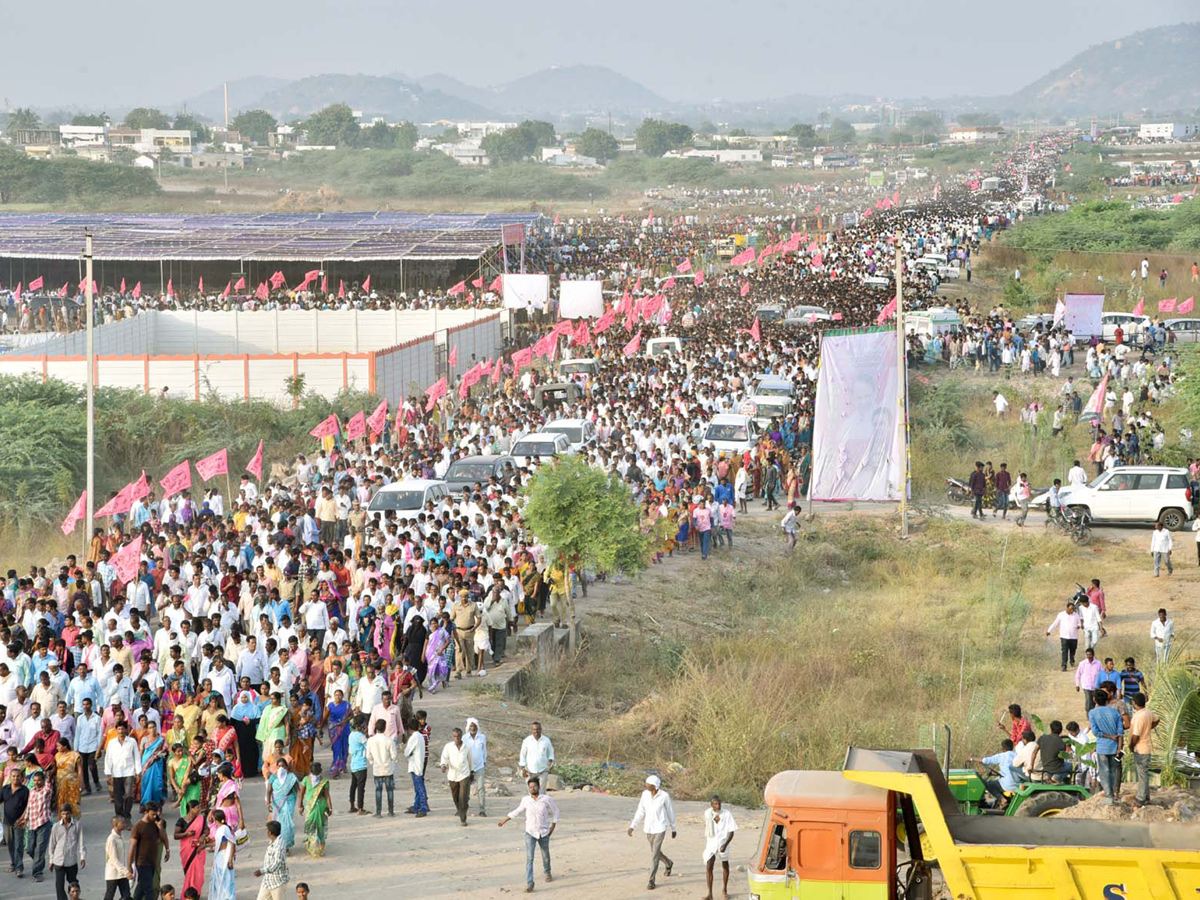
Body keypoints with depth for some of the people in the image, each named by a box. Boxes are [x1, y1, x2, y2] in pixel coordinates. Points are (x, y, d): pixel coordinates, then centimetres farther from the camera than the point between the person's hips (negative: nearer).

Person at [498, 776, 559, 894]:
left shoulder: (546, 799, -11)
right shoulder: (526, 800, -6)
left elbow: (555, 810, 5)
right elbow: (518, 811, 13)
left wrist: (553, 825, 1)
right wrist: (505, 819, 16)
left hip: (544, 833, 1)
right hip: (530, 833, -1)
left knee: (546, 855, 21)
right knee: (529, 858, -12)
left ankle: (547, 872, 51)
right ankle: (529, 884, -15)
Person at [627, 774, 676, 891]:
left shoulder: (664, 796, -16)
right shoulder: (645, 794, -5)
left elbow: (670, 812, -2)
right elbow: (640, 812, 2)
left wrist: (673, 829, 8)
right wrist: (632, 826, -6)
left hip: (660, 828, -5)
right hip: (649, 828, 5)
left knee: (654, 854, -9)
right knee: (656, 852, 22)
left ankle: (651, 881, 1)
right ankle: (669, 863, 54)